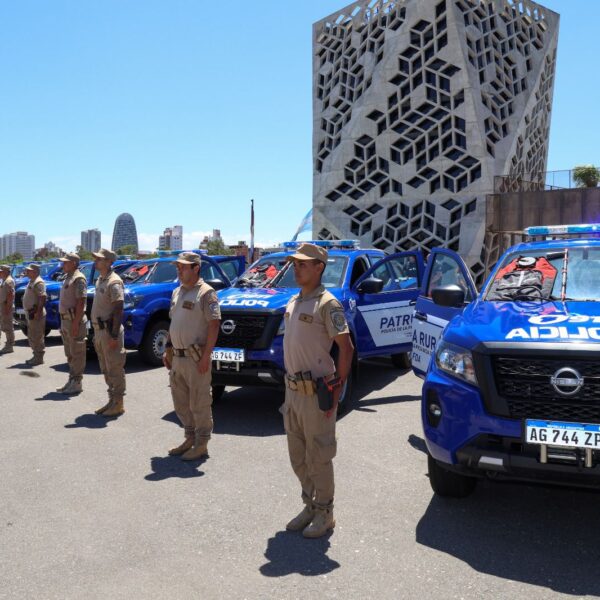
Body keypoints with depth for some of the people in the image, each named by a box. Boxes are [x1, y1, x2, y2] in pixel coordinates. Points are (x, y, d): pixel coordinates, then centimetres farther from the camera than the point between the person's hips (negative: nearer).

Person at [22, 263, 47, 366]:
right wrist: (29, 312, 19)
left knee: (37, 337, -5)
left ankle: (39, 358, 1)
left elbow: (42, 298, -23)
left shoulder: (38, 282, -15)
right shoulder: (31, 282, 17)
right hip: (30, 313, 11)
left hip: (36, 314, -11)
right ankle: (36, 356, 25)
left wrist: (38, 312, -27)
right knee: (31, 336, 16)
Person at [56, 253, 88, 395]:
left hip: (74, 320, -10)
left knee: (77, 354, -2)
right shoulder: (68, 278, 16)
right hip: (65, 319, 10)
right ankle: (71, 380, 25)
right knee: (70, 354, 16)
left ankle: (77, 383, 3)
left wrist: (75, 324, -24)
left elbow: (81, 303, -21)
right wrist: (63, 323, 18)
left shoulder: (79, 279, -15)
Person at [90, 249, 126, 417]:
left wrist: (114, 335, -24)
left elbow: (118, 310, -20)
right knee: (106, 370, 15)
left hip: (109, 332, -10)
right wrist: (96, 333, 18)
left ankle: (118, 404, 6)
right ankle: (112, 400, 25)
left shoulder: (114, 282, -15)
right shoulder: (100, 280, 14)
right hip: (99, 331, 10)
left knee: (115, 369, -2)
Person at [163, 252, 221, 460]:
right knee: (181, 403, 16)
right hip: (177, 357, 8)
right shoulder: (177, 292, 14)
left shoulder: (206, 293, -11)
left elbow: (214, 325, -16)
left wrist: (206, 356, -20)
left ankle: (201, 444, 12)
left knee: (199, 404, 1)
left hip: (196, 358, -8)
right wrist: (168, 349, 15)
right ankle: (190, 438, 31)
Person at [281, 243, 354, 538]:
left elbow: (346, 348, -16)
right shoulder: (293, 302, 12)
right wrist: (289, 384, 15)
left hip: (316, 394, -8)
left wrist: (337, 391, -16)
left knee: (318, 457, 4)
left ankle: (324, 514, 21)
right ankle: (310, 506, 35)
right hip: (293, 391, 8)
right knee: (298, 457, 18)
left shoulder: (327, 304, -14)